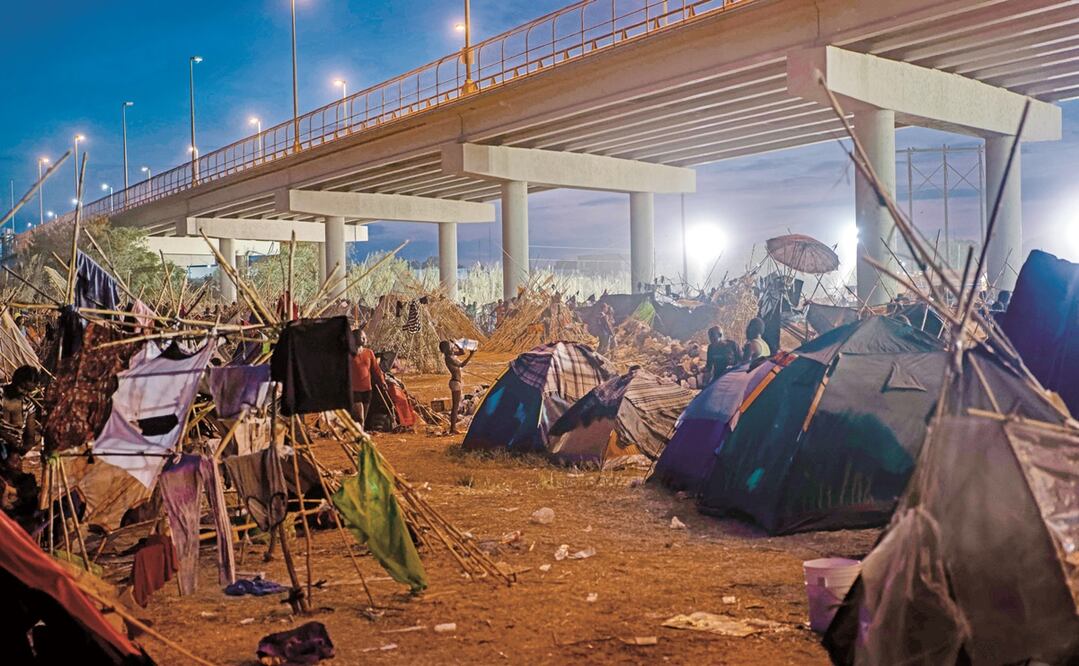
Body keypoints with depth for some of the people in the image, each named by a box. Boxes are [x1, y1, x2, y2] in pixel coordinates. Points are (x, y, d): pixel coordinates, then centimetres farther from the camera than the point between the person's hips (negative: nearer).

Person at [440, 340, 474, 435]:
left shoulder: (450, 355, 6)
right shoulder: (449, 358, -20)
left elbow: (460, 352, 17)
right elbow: (462, 364, -25)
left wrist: (455, 344, 3)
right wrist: (471, 355, -24)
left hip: (457, 382, 10)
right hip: (455, 382, -10)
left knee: (455, 406, 15)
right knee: (455, 406, -5)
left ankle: (453, 427, 22)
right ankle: (452, 429, 0)